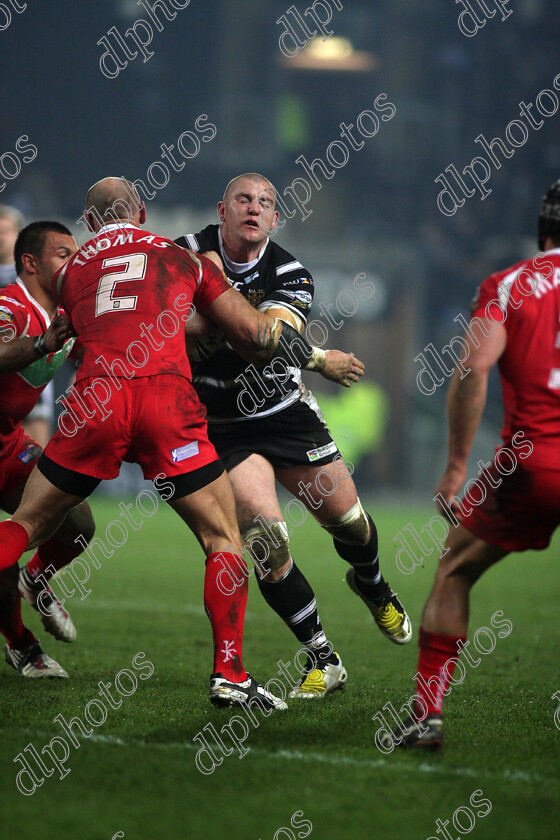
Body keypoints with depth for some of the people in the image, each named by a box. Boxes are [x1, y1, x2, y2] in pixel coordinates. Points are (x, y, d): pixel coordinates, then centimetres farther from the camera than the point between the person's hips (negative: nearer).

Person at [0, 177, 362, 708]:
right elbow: (254, 335, 20)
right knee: (223, 541, 8)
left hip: (94, 400, 1)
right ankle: (229, 674, -2)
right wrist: (322, 360, 34)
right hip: (167, 399, -1)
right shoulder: (182, 259, 22)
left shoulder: (69, 273, 23)